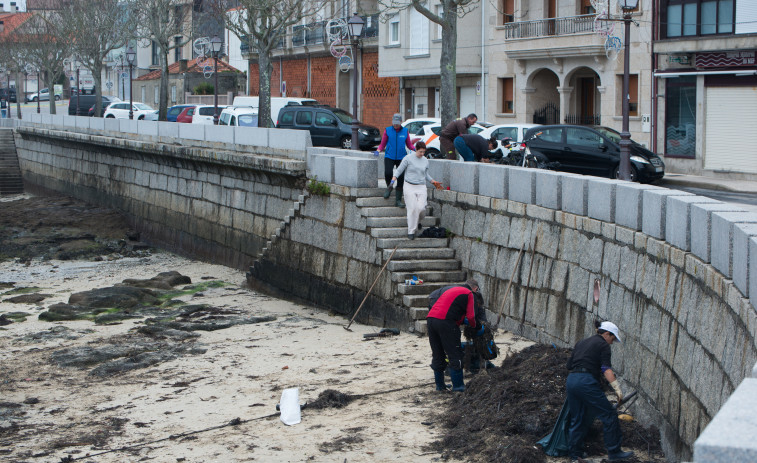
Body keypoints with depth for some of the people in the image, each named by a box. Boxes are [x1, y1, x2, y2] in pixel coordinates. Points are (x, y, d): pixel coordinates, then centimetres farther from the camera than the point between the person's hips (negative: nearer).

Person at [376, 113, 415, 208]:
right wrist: (378, 150, -10)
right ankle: (389, 187, 9)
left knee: (401, 179, -3)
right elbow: (382, 144, 8)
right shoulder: (387, 130, 4)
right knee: (388, 173, -25)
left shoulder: (405, 131, 6)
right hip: (389, 157, -1)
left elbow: (409, 144, 13)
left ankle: (398, 200, 4)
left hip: (401, 157, 1)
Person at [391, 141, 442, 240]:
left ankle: (418, 222, 22)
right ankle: (411, 231, -2)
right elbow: (399, 170, -1)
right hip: (410, 187, -3)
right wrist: (393, 180, -15)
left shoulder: (425, 161, 11)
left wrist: (433, 182, 17)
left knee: (421, 208, -11)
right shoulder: (408, 159, -2)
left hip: (421, 187, 3)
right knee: (412, 208, -11)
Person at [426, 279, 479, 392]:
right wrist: (474, 326, 21)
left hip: (430, 318, 8)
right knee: (455, 355, 1)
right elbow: (471, 317, 1)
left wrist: (463, 321, 30)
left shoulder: (452, 290, 30)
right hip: (445, 322, -8)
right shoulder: (470, 295, 7)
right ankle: (458, 385, 3)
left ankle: (439, 385, 22)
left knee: (437, 355, 16)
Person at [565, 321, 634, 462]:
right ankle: (614, 452, 2)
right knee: (609, 415, 1)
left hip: (571, 380, 8)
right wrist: (617, 388, -18)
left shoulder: (581, 343, 24)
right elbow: (606, 369, -11)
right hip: (586, 382, -8)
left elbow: (569, 364, 22)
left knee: (577, 420, 14)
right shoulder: (603, 345, 3)